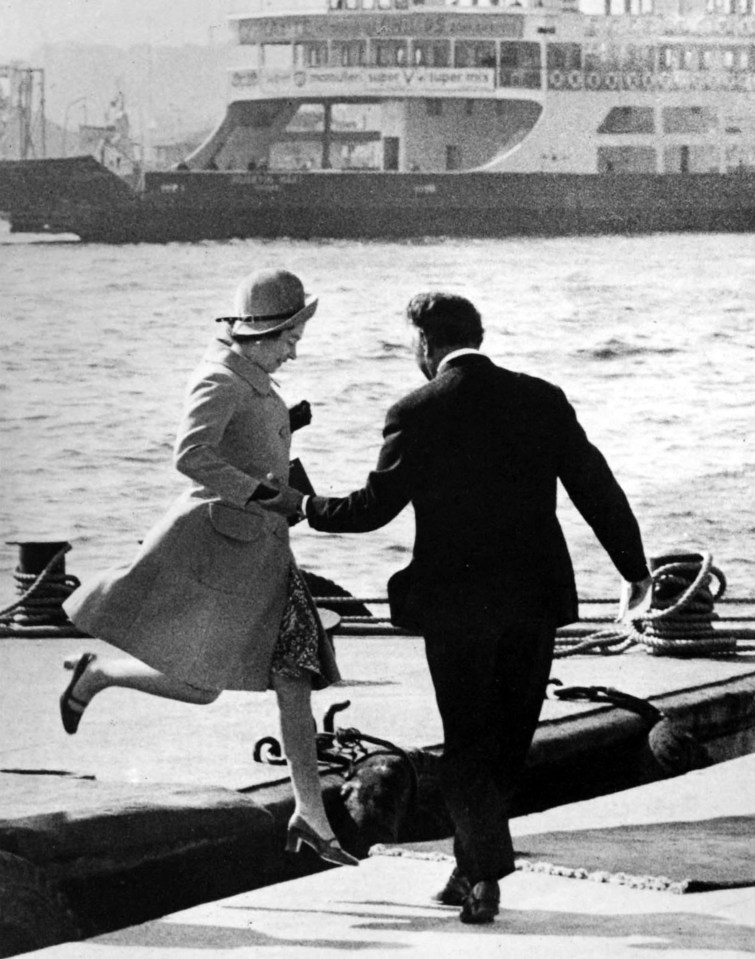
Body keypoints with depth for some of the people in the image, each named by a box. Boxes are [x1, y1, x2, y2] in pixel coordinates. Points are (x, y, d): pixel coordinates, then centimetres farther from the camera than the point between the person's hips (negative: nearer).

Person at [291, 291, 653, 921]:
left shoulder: (417, 414, -9)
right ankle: (473, 869, 21)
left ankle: (487, 874, -8)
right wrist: (635, 569, 9)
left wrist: (310, 509, 10)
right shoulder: (542, 400, 1)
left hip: (455, 604, -3)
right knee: (508, 743, 15)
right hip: (534, 596, 3)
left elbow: (376, 506, -8)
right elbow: (597, 487, 2)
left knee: (468, 744, 5)